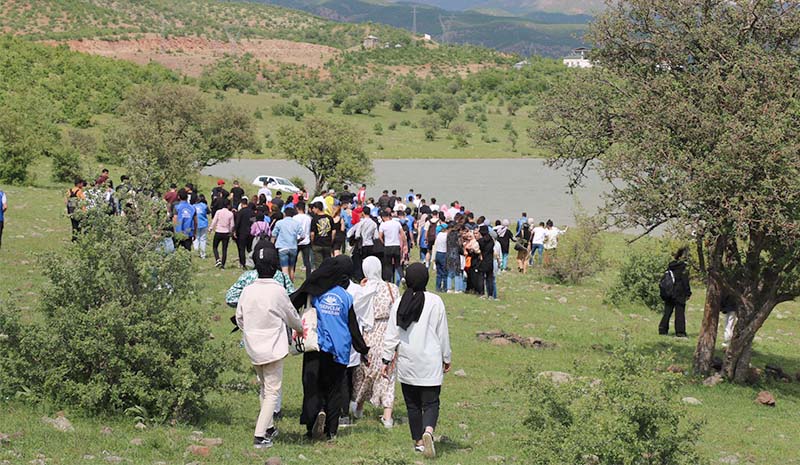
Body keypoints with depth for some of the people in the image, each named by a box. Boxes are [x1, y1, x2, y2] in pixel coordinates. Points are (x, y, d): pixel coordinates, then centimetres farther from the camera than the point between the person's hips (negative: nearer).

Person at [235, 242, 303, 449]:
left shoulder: (247, 291, -4)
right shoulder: (278, 291, -15)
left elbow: (239, 319, 5)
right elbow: (292, 317, 0)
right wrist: (302, 328, 22)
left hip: (253, 348, 5)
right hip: (273, 349, -5)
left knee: (264, 388, 22)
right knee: (272, 392, 0)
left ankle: (268, 428, 31)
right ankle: (260, 436, -6)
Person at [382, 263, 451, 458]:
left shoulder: (399, 304, 0)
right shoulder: (435, 302, -6)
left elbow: (391, 335, 2)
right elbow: (443, 333, 0)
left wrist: (387, 359, 10)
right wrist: (446, 358, 11)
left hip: (407, 364, 2)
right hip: (431, 363, -2)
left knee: (413, 404, 13)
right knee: (431, 402, -1)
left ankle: (418, 441, 18)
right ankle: (428, 431, -27)